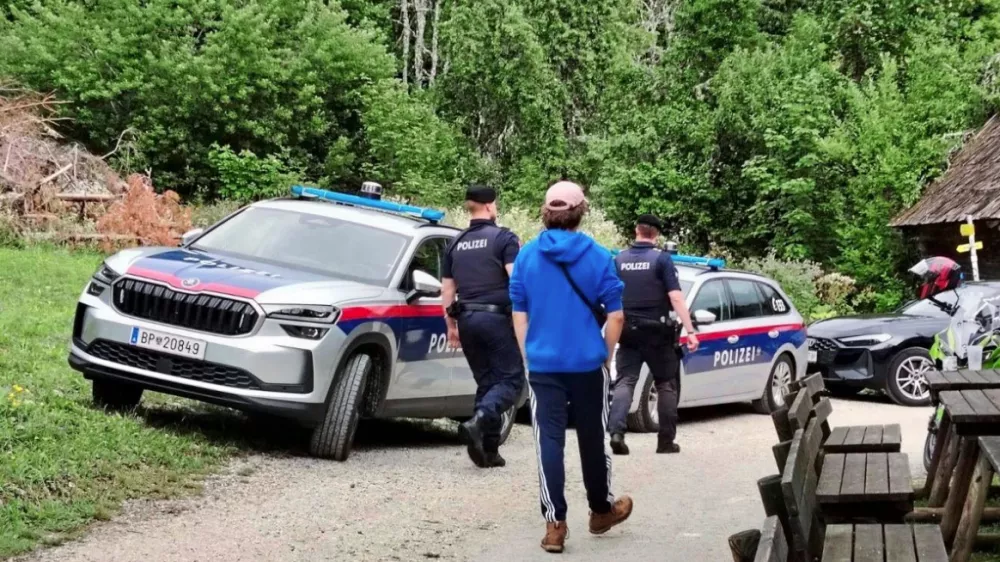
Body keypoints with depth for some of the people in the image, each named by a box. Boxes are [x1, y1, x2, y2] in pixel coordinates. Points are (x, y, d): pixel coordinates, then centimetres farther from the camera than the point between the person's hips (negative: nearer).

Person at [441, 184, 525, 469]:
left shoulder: (456, 244, 13)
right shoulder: (503, 238, -4)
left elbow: (447, 289, 16)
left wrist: (451, 324, 23)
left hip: (467, 319, 6)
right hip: (497, 317, -6)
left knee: (486, 382, 13)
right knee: (511, 380, -2)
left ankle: (488, 449, 9)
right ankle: (478, 423, -26)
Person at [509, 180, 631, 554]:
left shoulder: (526, 256, 0)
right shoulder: (598, 257, -5)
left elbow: (519, 314, 4)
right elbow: (615, 316, -3)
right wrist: (605, 356, 9)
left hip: (543, 365, 1)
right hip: (587, 363, -1)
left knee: (549, 441, 1)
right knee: (592, 439, 14)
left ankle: (554, 524, -3)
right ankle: (601, 511, 30)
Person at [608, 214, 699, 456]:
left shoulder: (618, 260, 5)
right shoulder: (662, 259, -6)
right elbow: (675, 297, -13)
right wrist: (690, 331, -13)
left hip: (628, 331, 3)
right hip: (656, 332, -3)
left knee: (625, 382, 2)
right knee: (666, 385, 10)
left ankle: (616, 432, -18)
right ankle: (666, 440, 10)